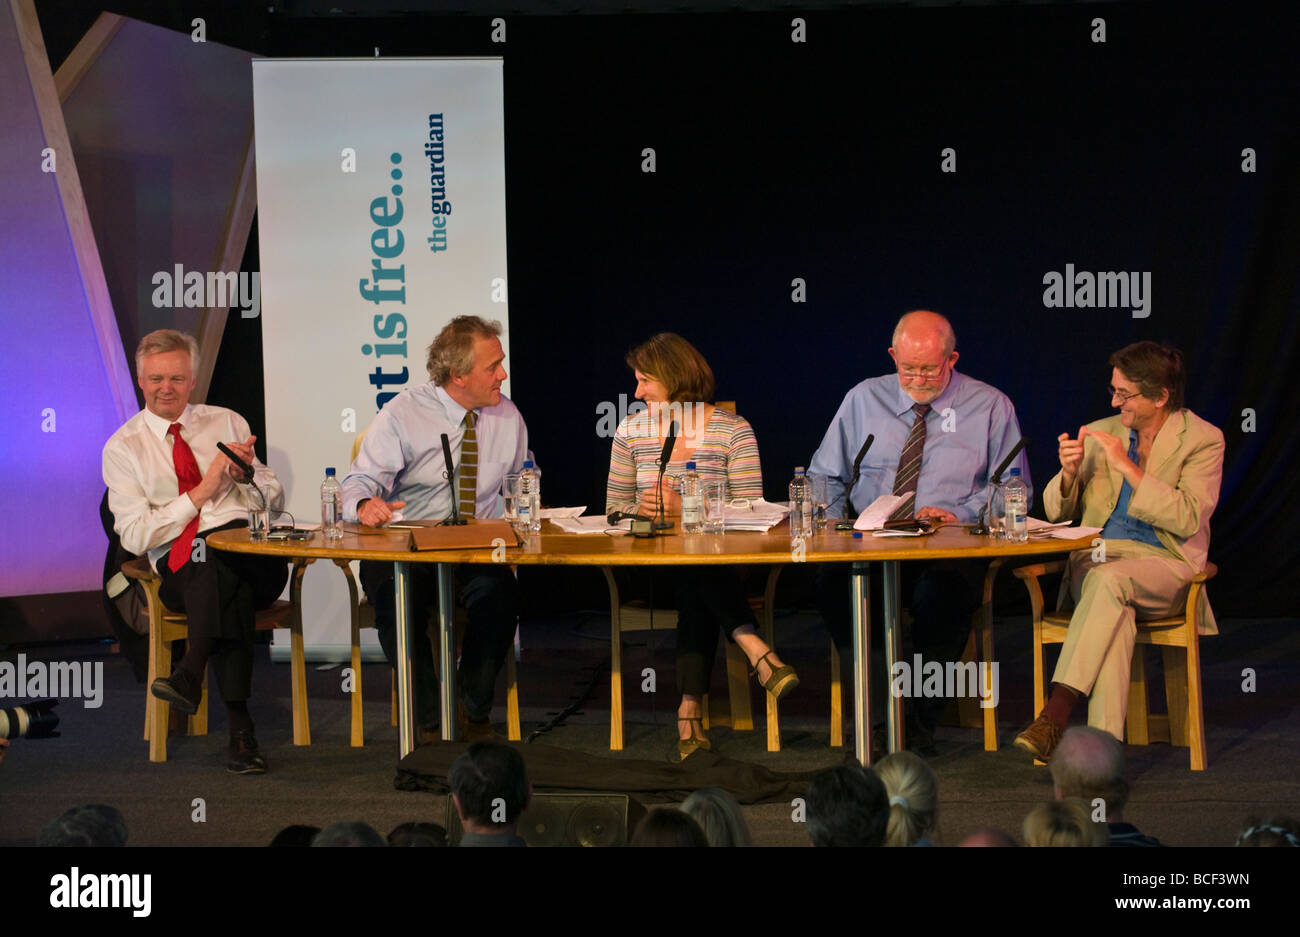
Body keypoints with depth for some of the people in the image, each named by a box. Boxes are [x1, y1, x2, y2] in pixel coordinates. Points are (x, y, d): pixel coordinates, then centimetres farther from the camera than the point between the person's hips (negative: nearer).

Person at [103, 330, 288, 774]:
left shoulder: (227, 423, 19)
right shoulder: (123, 447, 11)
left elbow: (275, 501, 19)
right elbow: (135, 535, 0)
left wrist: (247, 473, -3)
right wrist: (199, 493, -7)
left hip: (252, 551, 1)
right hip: (180, 565, -1)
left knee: (218, 555, -36)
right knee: (230, 587, -37)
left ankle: (191, 673, -44)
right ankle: (239, 725, -41)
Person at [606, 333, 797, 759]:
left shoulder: (733, 430, 1)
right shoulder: (631, 431, 11)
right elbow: (614, 509, 13)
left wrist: (685, 509, -17)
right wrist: (641, 509, -10)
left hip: (721, 559, -1)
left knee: (695, 591, -38)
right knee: (695, 579, -36)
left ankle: (690, 709, -41)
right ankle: (756, 651, -47)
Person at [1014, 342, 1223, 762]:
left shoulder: (1203, 440, 3)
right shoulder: (1099, 433, 15)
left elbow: (1188, 518, -13)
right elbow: (1057, 513, 18)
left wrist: (1126, 466, -15)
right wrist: (1069, 472, -5)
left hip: (1162, 566, -3)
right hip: (1093, 559, 3)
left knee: (1108, 580, -37)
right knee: (1115, 613, -34)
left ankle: (1056, 713, -41)